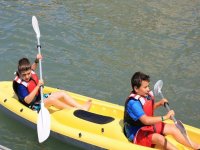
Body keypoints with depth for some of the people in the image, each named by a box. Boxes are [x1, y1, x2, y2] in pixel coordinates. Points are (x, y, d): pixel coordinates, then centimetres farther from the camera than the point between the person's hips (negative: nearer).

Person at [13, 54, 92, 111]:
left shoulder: (30, 73, -4)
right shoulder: (20, 85, -26)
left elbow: (32, 68, 23)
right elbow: (28, 100, -35)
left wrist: (36, 61, 3)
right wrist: (38, 86, -38)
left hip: (40, 98, 10)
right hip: (34, 106, -9)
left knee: (62, 93, 0)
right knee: (52, 99, -33)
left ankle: (81, 107, -9)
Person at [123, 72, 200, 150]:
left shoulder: (147, 95, -2)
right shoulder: (133, 103, -28)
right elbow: (146, 120, -38)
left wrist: (159, 103, 2)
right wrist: (165, 117, -37)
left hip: (149, 126, 9)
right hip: (136, 134, -9)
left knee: (173, 128, 3)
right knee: (159, 138, -32)